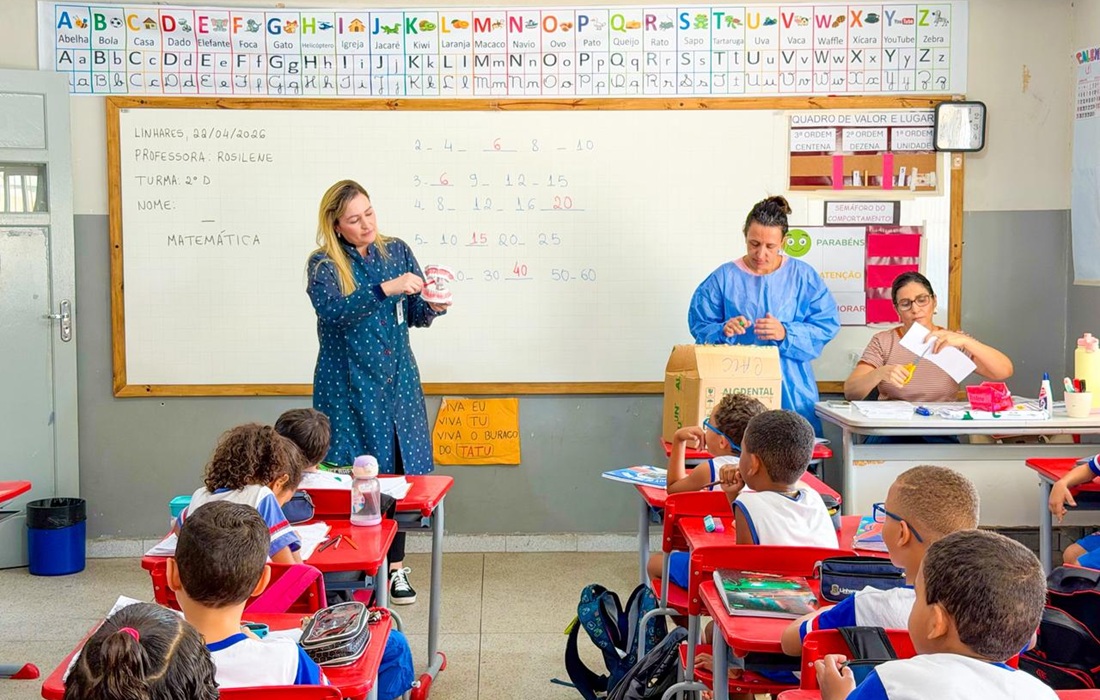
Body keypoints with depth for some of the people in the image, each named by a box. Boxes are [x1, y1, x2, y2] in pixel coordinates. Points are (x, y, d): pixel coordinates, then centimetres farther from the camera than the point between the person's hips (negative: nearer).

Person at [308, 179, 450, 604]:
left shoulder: (397, 251, 6)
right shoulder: (324, 265, -5)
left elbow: (416, 317, 9)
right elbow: (333, 312, -23)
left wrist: (433, 306, -13)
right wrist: (386, 288, -32)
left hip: (397, 381, 4)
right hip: (348, 386, -3)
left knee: (398, 471, 5)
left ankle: (395, 568, 16)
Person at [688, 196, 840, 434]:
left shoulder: (803, 276, 3)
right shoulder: (724, 278, 4)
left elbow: (826, 326, -1)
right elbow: (700, 326, 3)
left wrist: (786, 334, -17)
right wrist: (723, 331, -18)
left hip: (791, 390, 0)